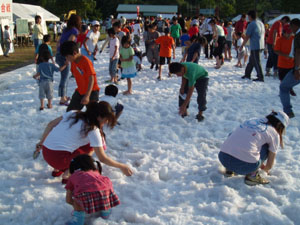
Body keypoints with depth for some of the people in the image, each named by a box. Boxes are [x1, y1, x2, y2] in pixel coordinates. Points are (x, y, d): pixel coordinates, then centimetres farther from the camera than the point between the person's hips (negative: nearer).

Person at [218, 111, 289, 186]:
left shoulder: (250, 121, 25)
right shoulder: (274, 134, 11)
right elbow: (269, 165, 17)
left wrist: (261, 165, 52)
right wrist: (265, 169, 42)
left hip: (223, 158, 5)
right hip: (245, 165, -5)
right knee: (266, 146, 21)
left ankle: (229, 169, 26)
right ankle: (252, 175, 12)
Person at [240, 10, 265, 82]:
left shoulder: (251, 25, -13)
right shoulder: (261, 23, 11)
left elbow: (247, 37, -12)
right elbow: (263, 34, 17)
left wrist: (242, 46, -2)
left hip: (255, 46, -8)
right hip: (261, 45, 8)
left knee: (256, 62, -3)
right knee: (251, 60, 17)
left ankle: (260, 77, -1)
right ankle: (247, 74, 25)